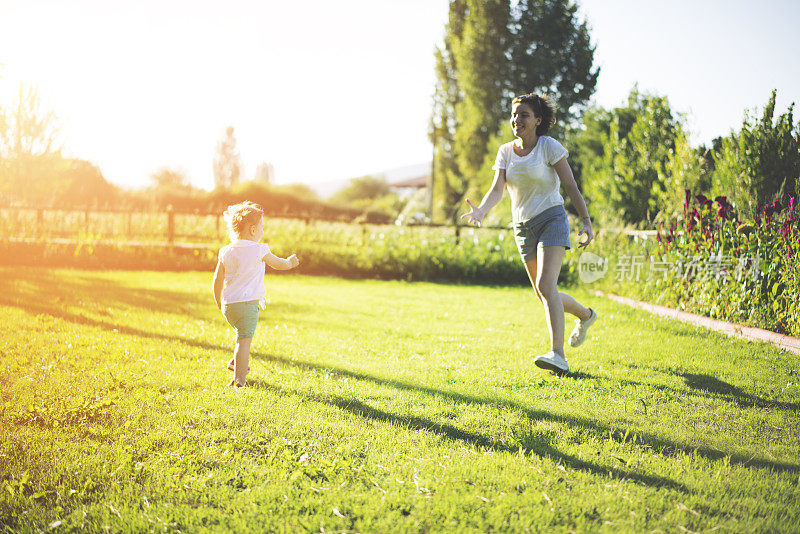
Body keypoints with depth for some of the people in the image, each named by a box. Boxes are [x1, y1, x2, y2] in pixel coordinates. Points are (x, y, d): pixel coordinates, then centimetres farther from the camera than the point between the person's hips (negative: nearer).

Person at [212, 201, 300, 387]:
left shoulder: (226, 252, 6)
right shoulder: (259, 250, -8)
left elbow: (218, 279, 10)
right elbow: (278, 264, 7)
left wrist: (219, 303, 22)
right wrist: (290, 262, 30)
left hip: (228, 304, 7)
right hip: (248, 303, -7)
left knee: (243, 335, 29)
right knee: (244, 340, -6)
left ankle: (237, 362, 37)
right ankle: (239, 379, -8)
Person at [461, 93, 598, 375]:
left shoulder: (549, 147, -7)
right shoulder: (506, 152, 6)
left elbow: (571, 186, -7)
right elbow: (497, 189, -6)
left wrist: (587, 221, -15)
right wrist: (480, 211, -26)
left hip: (551, 219, -6)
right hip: (523, 227, 6)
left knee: (545, 286, -23)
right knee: (544, 295, 12)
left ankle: (558, 355, -25)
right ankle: (585, 314, 41)